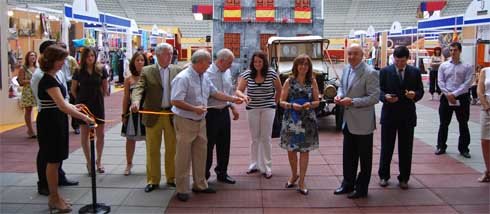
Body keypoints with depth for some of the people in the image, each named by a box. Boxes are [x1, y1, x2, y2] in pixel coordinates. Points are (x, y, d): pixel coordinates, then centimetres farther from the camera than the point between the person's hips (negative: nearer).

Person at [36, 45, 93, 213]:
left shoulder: (53, 77, 9)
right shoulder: (48, 80, -21)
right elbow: (62, 106, -30)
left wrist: (73, 107, 16)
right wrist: (84, 117, -29)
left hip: (57, 121, 10)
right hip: (50, 122, -10)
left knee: (55, 160, 14)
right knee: (53, 161, 0)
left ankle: (55, 196, 24)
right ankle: (54, 199, 11)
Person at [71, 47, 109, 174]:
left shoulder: (101, 70, -3)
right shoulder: (79, 71, -4)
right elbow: (73, 89, 7)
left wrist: (99, 98, 9)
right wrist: (80, 100, 8)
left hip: (98, 105, 1)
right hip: (83, 106, 0)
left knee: (100, 134, 4)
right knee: (85, 135, 5)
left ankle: (98, 161, 21)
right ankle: (89, 162, 18)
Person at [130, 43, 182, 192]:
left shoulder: (178, 71, 5)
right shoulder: (147, 71, 1)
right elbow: (139, 88, -10)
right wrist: (135, 101, -30)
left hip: (172, 115, 1)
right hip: (153, 116, -1)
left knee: (172, 149, 10)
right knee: (152, 150, 7)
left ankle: (171, 178, 24)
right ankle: (152, 180, 19)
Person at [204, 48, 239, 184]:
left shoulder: (227, 72, 7)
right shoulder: (207, 74, -16)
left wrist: (233, 107, 13)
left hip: (224, 111, 7)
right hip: (211, 113, -7)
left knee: (224, 144, 13)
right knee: (208, 145, 4)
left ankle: (222, 173, 28)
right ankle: (204, 174, 20)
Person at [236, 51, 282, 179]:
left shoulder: (272, 74, -6)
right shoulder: (247, 74, -5)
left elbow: (279, 89, 8)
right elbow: (238, 90, -9)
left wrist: (275, 102, 11)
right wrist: (243, 96, -29)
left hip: (268, 108, -1)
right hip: (252, 109, 2)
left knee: (266, 138, 1)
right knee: (254, 138, 10)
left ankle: (266, 166, 9)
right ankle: (254, 163, 22)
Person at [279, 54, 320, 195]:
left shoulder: (312, 82, 3)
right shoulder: (289, 82, 0)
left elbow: (317, 101, 6)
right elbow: (281, 102, 0)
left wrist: (310, 104, -15)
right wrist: (292, 105, -19)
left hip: (308, 120, 0)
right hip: (291, 119, 0)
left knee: (304, 150, 4)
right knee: (291, 149, 9)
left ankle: (301, 182, 14)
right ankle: (294, 175, 33)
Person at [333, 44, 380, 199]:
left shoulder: (370, 73, -16)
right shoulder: (346, 69, 6)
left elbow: (374, 97, -19)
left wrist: (352, 101, -23)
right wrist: (339, 95, -2)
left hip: (362, 122, -7)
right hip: (348, 121, 7)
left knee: (364, 157, 9)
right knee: (348, 156, 18)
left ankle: (361, 189, 21)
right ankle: (348, 184, 34)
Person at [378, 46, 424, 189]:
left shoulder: (415, 72, 4)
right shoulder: (385, 71, -1)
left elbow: (420, 91, 6)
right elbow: (379, 91, -2)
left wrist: (414, 95, -17)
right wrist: (385, 97, -23)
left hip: (407, 116, 1)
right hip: (389, 114, -1)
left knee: (406, 149, 8)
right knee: (386, 147, 6)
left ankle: (404, 178, 19)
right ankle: (383, 176, 20)